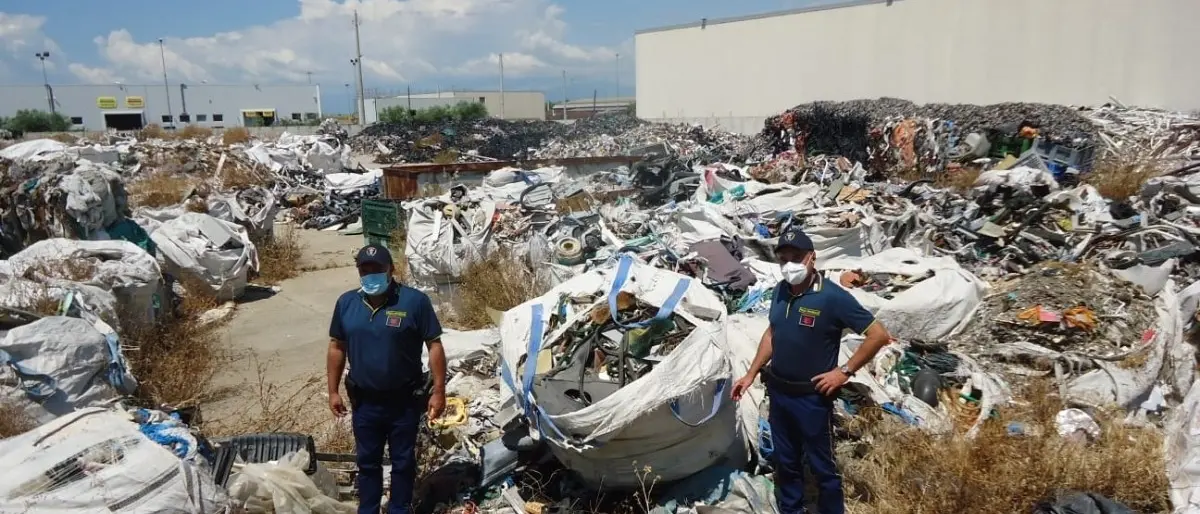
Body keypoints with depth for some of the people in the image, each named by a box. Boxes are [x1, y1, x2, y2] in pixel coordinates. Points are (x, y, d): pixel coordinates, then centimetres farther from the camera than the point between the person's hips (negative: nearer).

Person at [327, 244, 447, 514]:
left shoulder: (414, 301, -14)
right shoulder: (346, 303, -1)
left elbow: (434, 345, -11)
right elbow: (337, 347, 8)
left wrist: (439, 390, -13)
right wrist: (333, 391, 6)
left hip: (405, 401, -3)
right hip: (364, 402, 3)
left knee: (403, 462, 13)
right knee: (367, 462, 17)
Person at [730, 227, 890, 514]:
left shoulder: (833, 296, -20)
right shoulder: (780, 291, 0)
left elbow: (878, 335, -16)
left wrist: (845, 371, -16)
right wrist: (751, 375, 13)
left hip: (812, 397, -6)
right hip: (778, 393, 6)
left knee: (822, 466, 10)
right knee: (785, 462, 20)